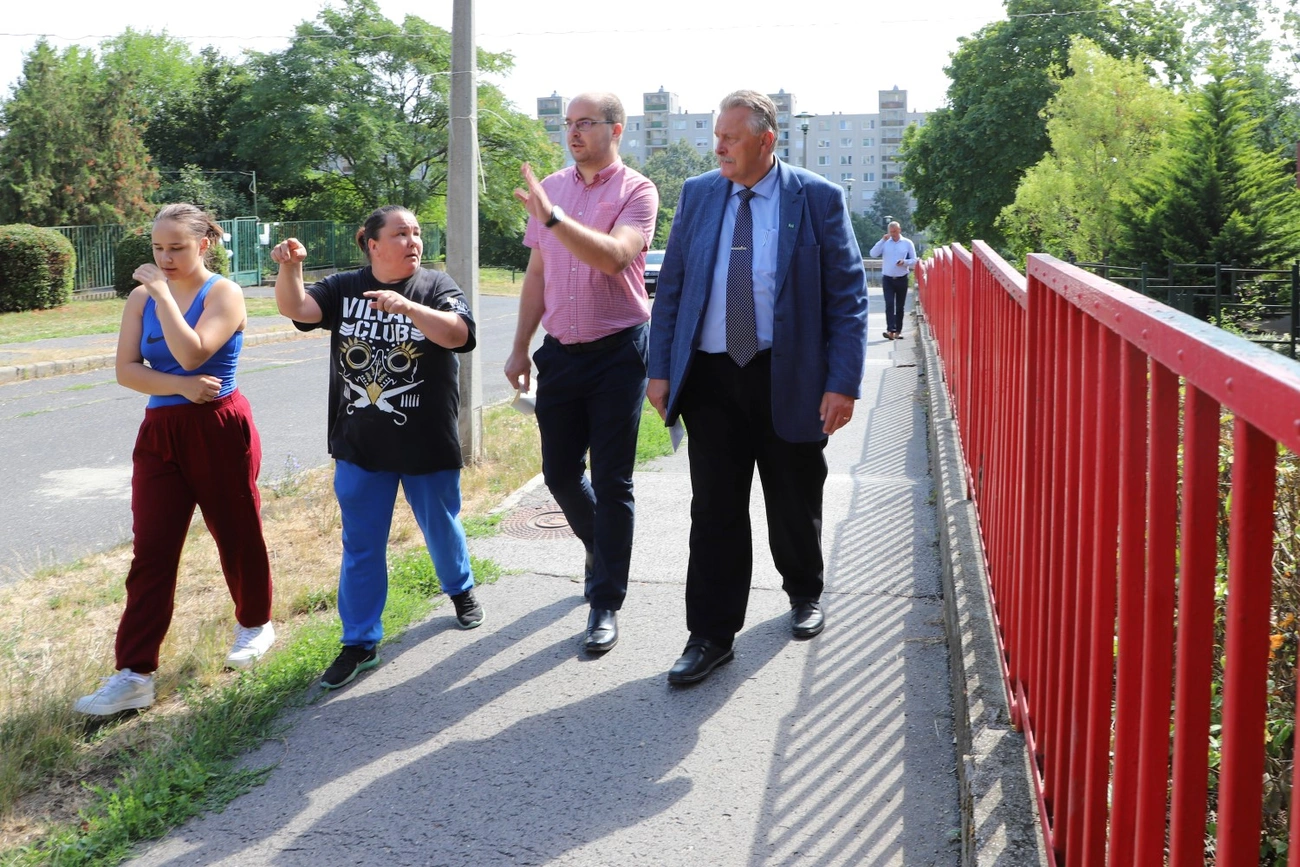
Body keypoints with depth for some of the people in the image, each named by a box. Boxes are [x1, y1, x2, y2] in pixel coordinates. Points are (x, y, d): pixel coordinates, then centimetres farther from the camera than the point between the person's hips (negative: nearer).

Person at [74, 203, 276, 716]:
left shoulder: (223, 293, -7)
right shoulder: (142, 297, 7)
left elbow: (192, 354, -22)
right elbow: (126, 369, -1)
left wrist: (163, 292, -18)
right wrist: (181, 387, -15)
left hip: (220, 432, -4)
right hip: (160, 433, 4)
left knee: (237, 534, 9)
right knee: (150, 553, -1)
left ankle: (254, 624, 35)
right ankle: (134, 674, 0)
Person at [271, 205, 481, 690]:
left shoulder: (436, 287, -5)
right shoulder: (344, 289, 2)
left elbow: (458, 333, -23)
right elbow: (295, 308, -11)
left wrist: (405, 306, -36)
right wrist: (289, 268, -30)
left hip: (426, 444, -1)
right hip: (360, 445, 1)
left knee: (441, 526, 18)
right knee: (361, 545, 6)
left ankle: (460, 589, 48)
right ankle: (360, 643, 16)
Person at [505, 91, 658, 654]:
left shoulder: (636, 192, -6)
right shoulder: (550, 189, 9)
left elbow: (614, 256, -24)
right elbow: (536, 275, 13)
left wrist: (552, 217, -29)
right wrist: (520, 348, 11)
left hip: (617, 350, -5)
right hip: (560, 350, 5)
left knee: (611, 481, -1)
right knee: (559, 473, 11)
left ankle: (606, 604, 9)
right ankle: (601, 550, 39)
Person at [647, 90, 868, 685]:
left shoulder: (818, 199, -4)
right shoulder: (697, 195, 6)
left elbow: (848, 296, -5)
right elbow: (670, 287, 8)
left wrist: (843, 383, -12)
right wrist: (660, 370, 2)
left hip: (789, 378, -2)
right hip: (710, 376, 2)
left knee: (794, 503, 13)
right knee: (714, 510, 3)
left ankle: (804, 594, 40)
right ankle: (711, 635, 12)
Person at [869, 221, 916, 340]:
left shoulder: (907, 243, 3)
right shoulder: (885, 243, 3)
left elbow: (914, 260, 4)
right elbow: (873, 254, -9)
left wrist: (905, 262, -17)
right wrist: (882, 240, -14)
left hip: (902, 279, 1)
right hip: (887, 279, -1)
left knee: (900, 306, 7)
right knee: (889, 304, -13)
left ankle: (898, 331, 15)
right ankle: (890, 330, -20)